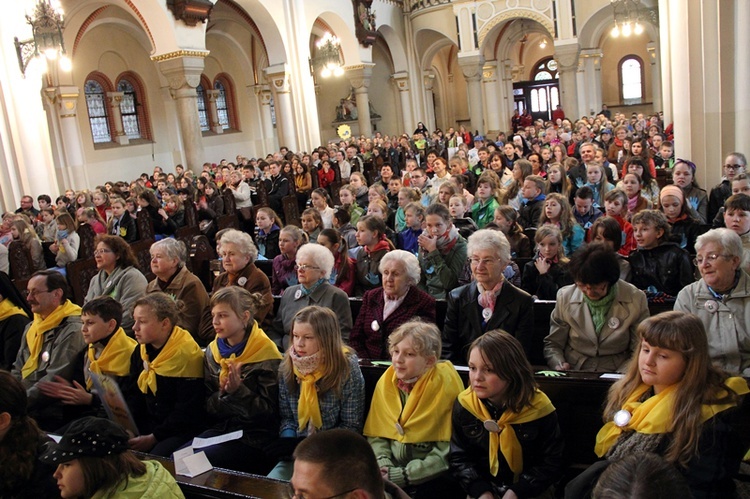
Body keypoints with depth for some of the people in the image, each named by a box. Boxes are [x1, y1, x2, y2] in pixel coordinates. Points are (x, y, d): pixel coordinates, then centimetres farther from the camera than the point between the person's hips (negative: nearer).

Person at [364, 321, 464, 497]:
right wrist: (383, 464, -10)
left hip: (433, 477, -3)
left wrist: (401, 475, -16)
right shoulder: (385, 382, 1)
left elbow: (447, 452, -13)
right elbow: (376, 435, 9)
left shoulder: (445, 386, -13)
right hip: (394, 469, 4)